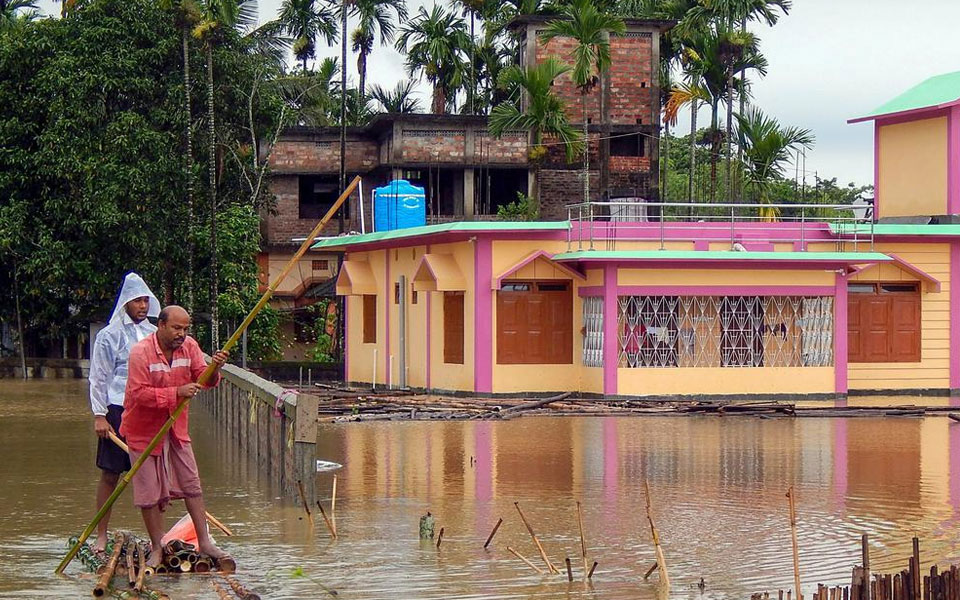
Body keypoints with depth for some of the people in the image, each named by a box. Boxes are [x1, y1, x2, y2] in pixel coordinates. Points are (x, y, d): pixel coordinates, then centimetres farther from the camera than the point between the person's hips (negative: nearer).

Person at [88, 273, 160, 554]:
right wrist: (99, 415, -9)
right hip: (118, 411, -4)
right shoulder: (109, 336, -2)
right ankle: (101, 535, 8)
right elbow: (98, 378, -3)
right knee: (110, 475, 1)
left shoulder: (153, 334, 12)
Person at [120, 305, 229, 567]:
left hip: (176, 428, 5)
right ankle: (157, 550, 10)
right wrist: (176, 393, -33)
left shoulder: (189, 346, -4)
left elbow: (203, 378, -7)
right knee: (150, 493, 1)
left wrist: (214, 369, -29)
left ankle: (204, 542, 12)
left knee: (192, 484, 6)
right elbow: (139, 393, -27)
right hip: (144, 430, -5)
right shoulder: (141, 352, -21)